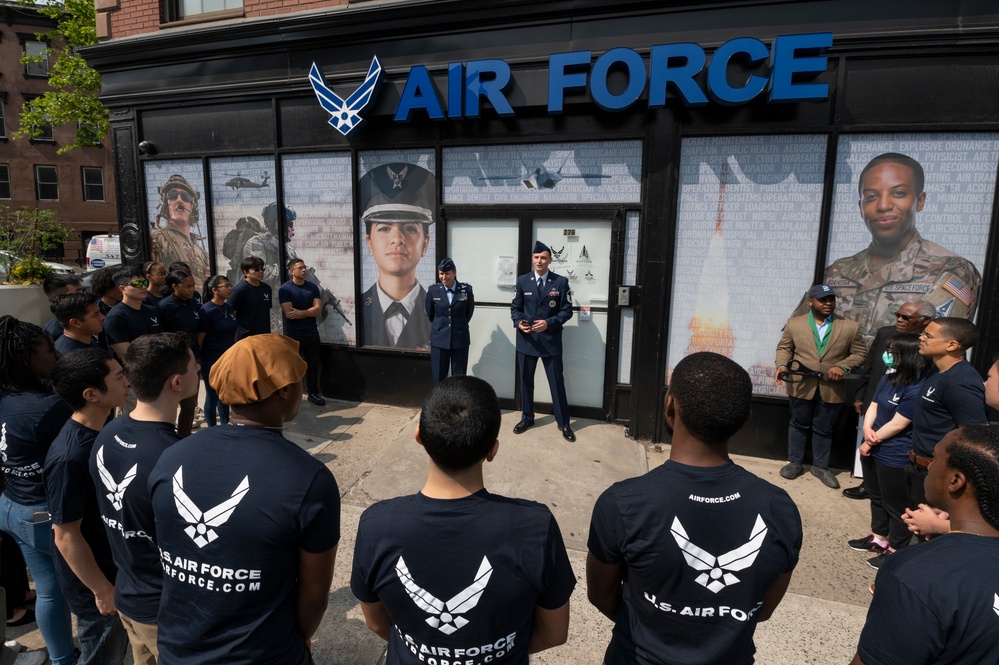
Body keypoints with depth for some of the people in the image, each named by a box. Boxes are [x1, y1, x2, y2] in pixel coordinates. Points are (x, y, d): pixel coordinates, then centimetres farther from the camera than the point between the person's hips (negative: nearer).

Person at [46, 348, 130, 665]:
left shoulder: (102, 430, -7)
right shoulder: (69, 458, -32)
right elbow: (66, 535, -25)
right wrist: (102, 590, -16)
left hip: (117, 565, 7)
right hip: (94, 581, -7)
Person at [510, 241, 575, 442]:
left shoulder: (561, 282, -3)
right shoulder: (522, 281, 4)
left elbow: (567, 310, -4)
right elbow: (515, 307, 7)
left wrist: (549, 323, -19)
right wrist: (518, 322, -13)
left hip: (550, 340, -2)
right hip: (526, 339, 3)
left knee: (557, 382, 4)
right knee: (526, 380, 13)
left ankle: (563, 423, 17)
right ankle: (527, 418, 30)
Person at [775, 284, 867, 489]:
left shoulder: (849, 327, -1)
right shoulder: (794, 324, -1)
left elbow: (860, 353, 3)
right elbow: (784, 348, 5)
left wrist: (843, 366, -14)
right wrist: (782, 365, -14)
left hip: (832, 389, 0)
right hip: (801, 386, 0)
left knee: (823, 429, 13)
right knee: (799, 425, 13)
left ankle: (820, 466, 29)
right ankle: (795, 463, 27)